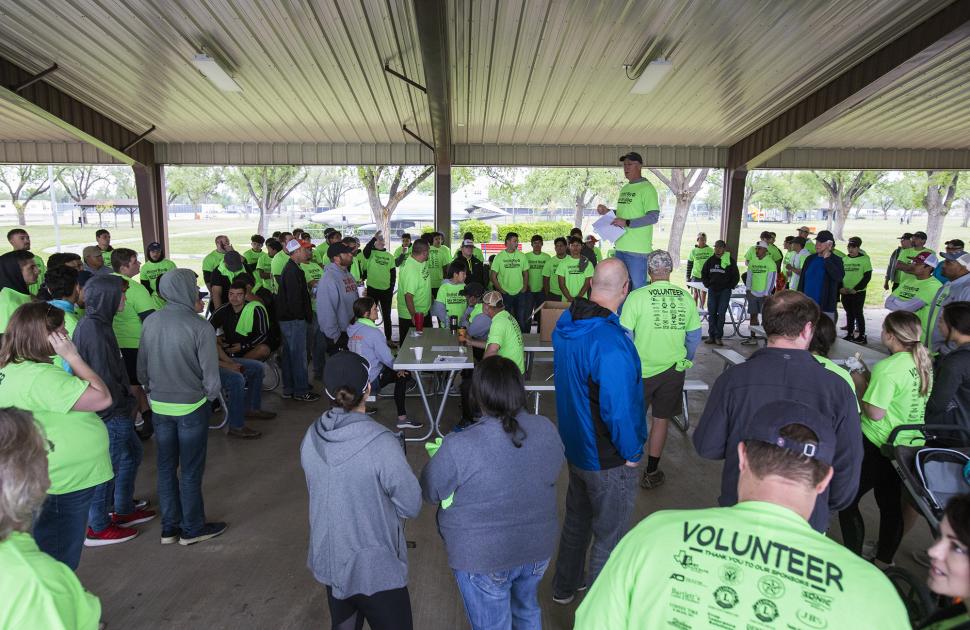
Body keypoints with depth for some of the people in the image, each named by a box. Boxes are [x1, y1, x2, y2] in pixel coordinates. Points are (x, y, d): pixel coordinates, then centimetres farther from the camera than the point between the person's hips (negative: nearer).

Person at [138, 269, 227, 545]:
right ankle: (192, 528, 24)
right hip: (191, 407, -5)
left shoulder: (150, 322, -5)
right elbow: (211, 375, -18)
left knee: (166, 466, 17)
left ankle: (169, 527, 30)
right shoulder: (200, 327, -20)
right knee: (191, 470, 9)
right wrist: (212, 394, 2)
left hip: (159, 406, 5)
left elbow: (142, 367, 4)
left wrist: (152, 389, 19)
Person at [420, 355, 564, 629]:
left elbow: (431, 492, -12)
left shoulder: (459, 447, -29)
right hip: (538, 548, 5)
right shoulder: (546, 429, -13)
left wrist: (440, 454, 5)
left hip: (484, 559, -4)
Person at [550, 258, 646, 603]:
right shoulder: (611, 343, -32)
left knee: (577, 519, 28)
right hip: (608, 461, -8)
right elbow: (618, 408, -28)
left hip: (575, 445, 8)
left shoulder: (565, 324, -4)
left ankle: (565, 586, 48)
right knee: (609, 537, 13)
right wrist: (631, 452, -12)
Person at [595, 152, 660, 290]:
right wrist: (607, 211, 10)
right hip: (621, 247, 8)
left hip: (637, 249, -8)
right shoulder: (624, 188, 17)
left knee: (638, 288, -4)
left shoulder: (647, 188, -9)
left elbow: (653, 217, -17)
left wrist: (627, 223, -22)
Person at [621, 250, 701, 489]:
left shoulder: (637, 297, -14)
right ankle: (651, 473, 25)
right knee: (660, 419, 14)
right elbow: (694, 337, 6)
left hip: (641, 370, -3)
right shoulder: (686, 298, -3)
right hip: (673, 370, 3)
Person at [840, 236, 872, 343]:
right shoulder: (844, 259, 8)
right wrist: (840, 287, -3)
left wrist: (855, 289, -15)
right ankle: (850, 334, 21)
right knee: (849, 314, 12)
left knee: (858, 314, -1)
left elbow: (867, 276, -8)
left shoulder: (864, 259, -5)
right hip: (845, 293, 4)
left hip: (858, 292, -4)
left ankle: (862, 336, 8)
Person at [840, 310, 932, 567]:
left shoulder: (887, 368, -22)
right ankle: (884, 561, 34)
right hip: (911, 446, 8)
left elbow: (875, 413, -22)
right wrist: (871, 379, 9)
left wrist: (860, 384, -9)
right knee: (891, 504, 20)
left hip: (878, 447, -8)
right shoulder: (925, 361, 3)